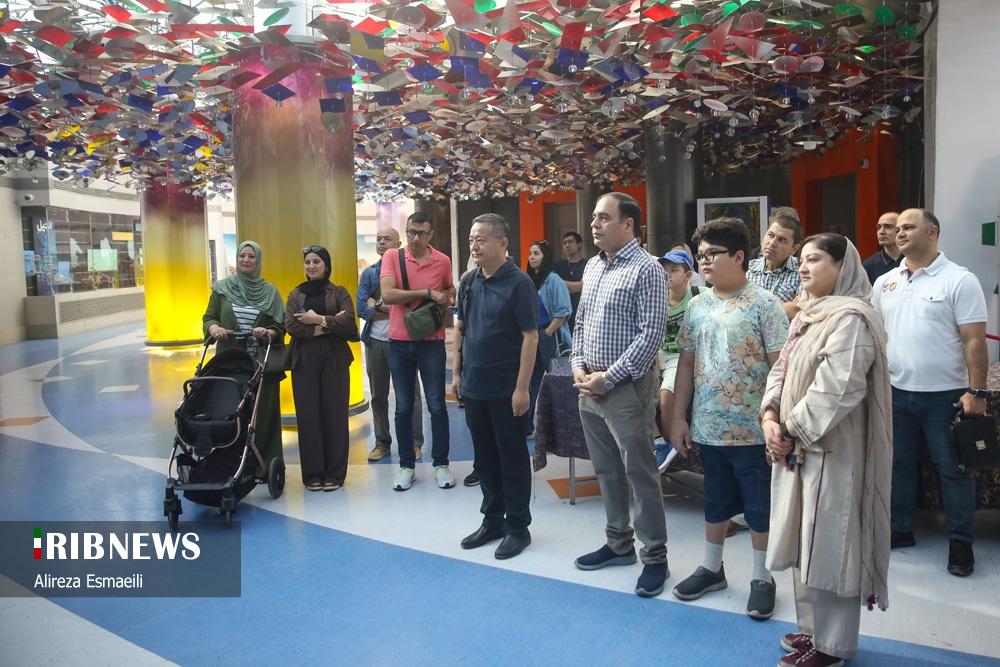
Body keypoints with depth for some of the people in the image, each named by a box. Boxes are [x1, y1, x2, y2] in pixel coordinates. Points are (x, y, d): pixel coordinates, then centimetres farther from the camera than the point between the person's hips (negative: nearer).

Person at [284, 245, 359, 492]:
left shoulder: (339, 292, 9)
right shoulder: (295, 295, 13)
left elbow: (349, 321, -8)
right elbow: (291, 326, -4)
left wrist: (318, 319, -11)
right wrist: (330, 326, -9)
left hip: (334, 360, -1)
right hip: (304, 360, 2)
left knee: (335, 415, -1)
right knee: (308, 416, 0)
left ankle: (334, 473, 8)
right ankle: (312, 473, 10)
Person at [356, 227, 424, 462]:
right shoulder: (369, 273, 8)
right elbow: (361, 308, -4)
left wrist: (378, 306, -12)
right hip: (375, 341, 4)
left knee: (409, 394, 1)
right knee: (378, 395, 11)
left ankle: (414, 443, 12)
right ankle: (382, 442, 22)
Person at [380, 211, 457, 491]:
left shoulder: (442, 261, 1)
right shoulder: (392, 257, -4)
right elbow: (387, 295, -19)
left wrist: (449, 298, -1)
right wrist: (427, 293, -19)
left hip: (431, 342, 0)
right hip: (399, 343, 0)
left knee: (437, 405, 4)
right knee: (403, 407, 8)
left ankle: (441, 465, 16)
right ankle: (406, 465, 20)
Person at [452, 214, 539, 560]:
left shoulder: (518, 283, -12)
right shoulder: (468, 282, 7)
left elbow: (530, 336, -14)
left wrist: (522, 388, -18)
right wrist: (457, 373, 11)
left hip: (506, 389, -6)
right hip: (473, 387, 6)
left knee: (512, 457, 5)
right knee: (484, 456, 16)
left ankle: (517, 527, 19)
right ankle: (492, 520, 30)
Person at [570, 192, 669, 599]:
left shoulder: (646, 269, -12)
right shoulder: (592, 267, 12)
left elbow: (651, 334, -18)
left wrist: (609, 378, -17)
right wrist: (579, 367, 3)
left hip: (626, 386, -8)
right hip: (590, 385, 8)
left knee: (640, 474, 1)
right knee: (606, 472, 17)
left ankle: (655, 557, 15)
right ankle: (619, 543, 32)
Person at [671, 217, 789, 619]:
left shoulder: (764, 305, -10)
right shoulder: (697, 306, 6)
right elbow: (686, 363, 10)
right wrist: (678, 418, 8)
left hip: (752, 430, -5)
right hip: (708, 428, 5)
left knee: (759, 506, 10)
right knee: (716, 501, 19)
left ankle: (761, 578, 26)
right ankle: (711, 568, 34)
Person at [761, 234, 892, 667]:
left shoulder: (850, 318, -15)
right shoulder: (807, 316, 14)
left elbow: (837, 390, -23)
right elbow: (781, 371, 13)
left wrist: (791, 432, -16)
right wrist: (770, 417, -4)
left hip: (829, 449, -9)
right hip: (796, 447, 9)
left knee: (828, 546, 2)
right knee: (805, 542, 18)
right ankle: (813, 628, 33)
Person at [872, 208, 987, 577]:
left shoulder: (959, 280, -8)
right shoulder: (884, 283, 7)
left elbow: (974, 340, -11)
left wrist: (976, 392, -15)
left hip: (945, 395, -5)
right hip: (897, 393, 5)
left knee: (953, 470, 6)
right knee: (900, 464, 15)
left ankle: (961, 542, 20)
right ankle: (900, 529, 29)